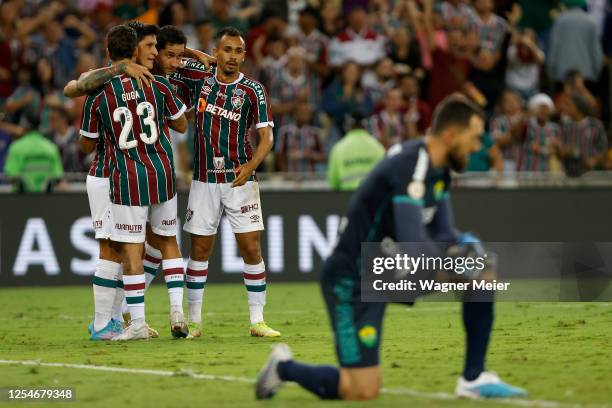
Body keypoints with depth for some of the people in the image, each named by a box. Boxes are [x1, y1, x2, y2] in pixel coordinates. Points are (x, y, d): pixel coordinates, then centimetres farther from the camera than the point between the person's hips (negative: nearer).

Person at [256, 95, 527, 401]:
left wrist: (468, 247, -12)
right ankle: (284, 367, 11)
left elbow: (443, 234, 11)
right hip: (353, 280, -9)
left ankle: (474, 378, 7)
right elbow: (415, 247, -31)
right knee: (363, 392, -14)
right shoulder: (410, 167, -25)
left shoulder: (438, 169, 5)